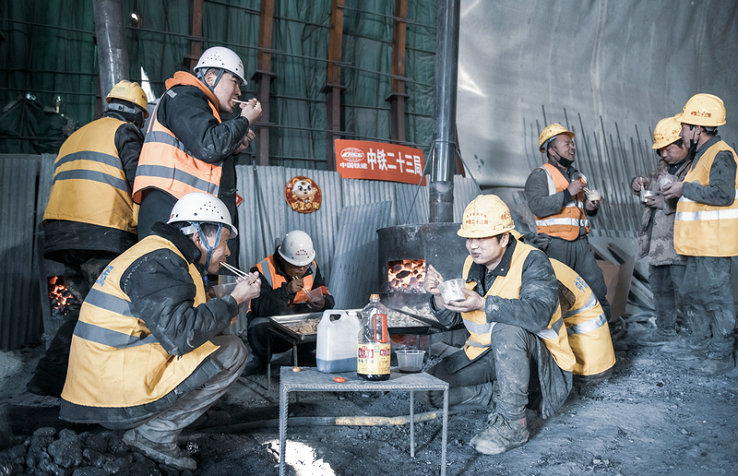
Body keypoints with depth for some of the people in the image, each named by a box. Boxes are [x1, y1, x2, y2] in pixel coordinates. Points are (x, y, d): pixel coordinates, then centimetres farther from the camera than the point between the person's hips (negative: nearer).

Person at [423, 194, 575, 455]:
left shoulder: (531, 261, -17)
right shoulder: (472, 264, 2)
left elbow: (538, 313, -35)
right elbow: (451, 320, 5)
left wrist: (483, 304, -40)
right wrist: (439, 295, -16)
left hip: (537, 356, -6)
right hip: (484, 353, 6)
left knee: (507, 331, -39)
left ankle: (512, 423, -25)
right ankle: (495, 390, 14)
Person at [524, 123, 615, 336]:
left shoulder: (577, 176, 21)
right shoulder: (540, 175, -4)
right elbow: (537, 206, -20)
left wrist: (591, 207, 8)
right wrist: (568, 193, -19)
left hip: (580, 241, 7)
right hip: (555, 244, -7)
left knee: (596, 284, 8)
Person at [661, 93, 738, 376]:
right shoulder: (703, 155, 18)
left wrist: (685, 188, -18)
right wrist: (680, 191, 13)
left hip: (714, 244, -10)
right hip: (700, 243, 10)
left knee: (715, 295, -2)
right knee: (692, 292, 15)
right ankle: (702, 346, 28)